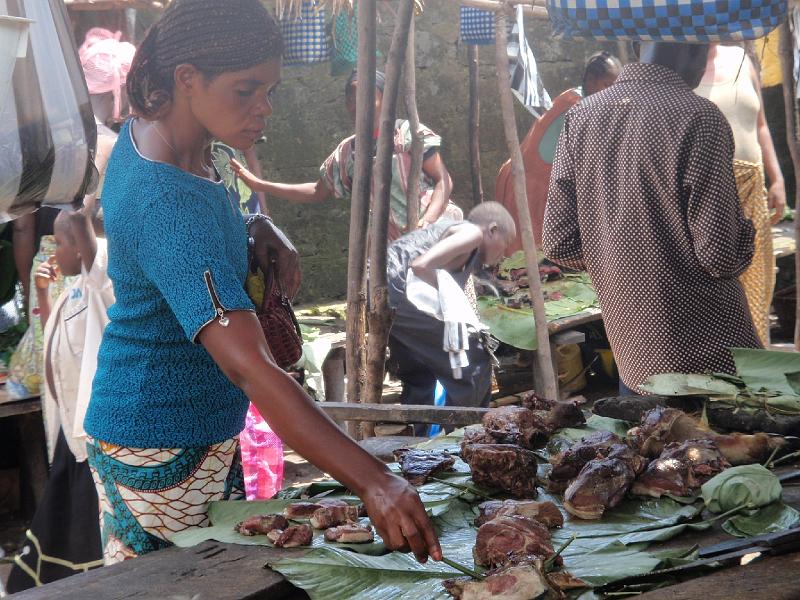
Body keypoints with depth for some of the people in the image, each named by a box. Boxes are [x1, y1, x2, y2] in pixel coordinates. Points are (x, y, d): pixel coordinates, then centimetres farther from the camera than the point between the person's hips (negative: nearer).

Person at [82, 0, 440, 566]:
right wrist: (373, 481, -45)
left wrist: (256, 231, -2)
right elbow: (250, 367, -39)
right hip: (165, 451, -9)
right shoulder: (169, 205, -30)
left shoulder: (143, 136, 0)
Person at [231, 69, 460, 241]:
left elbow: (443, 180, -5)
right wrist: (260, 185, 16)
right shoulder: (346, 153, 10)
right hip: (396, 248, 4)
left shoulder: (409, 133, -4)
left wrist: (428, 221, -24)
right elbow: (318, 191, 22)